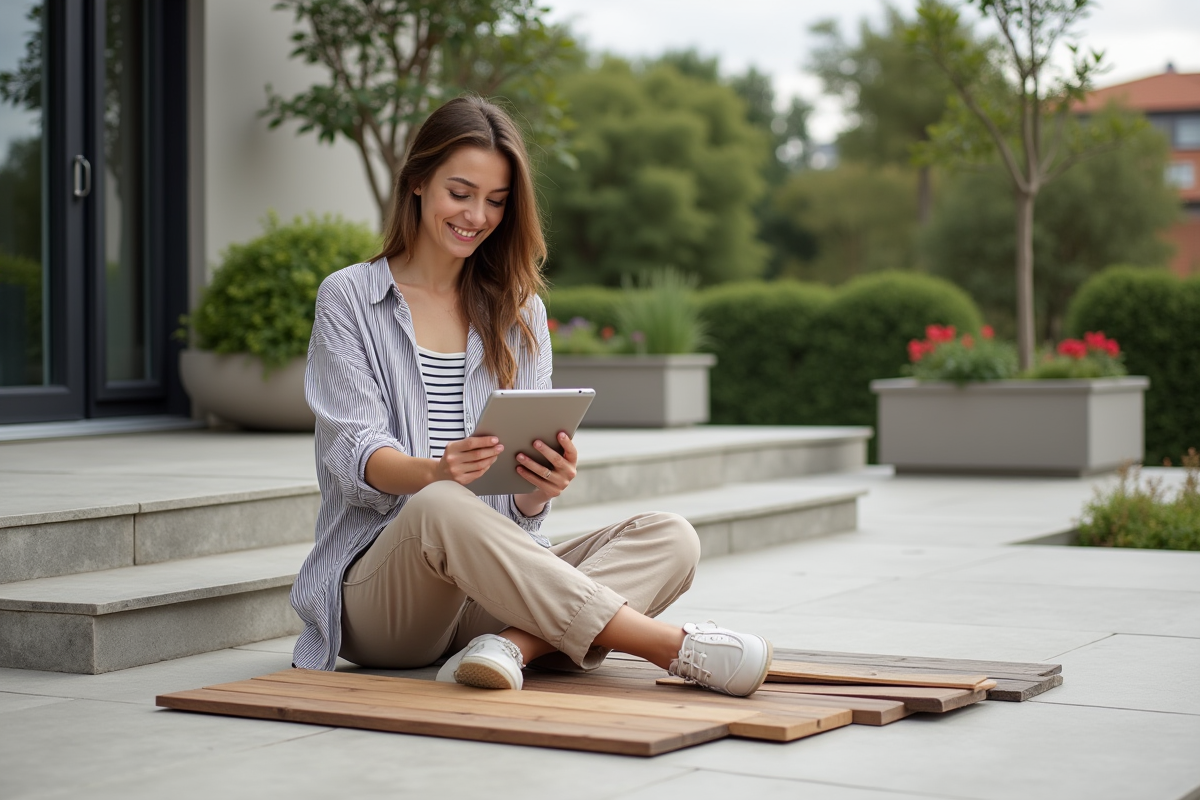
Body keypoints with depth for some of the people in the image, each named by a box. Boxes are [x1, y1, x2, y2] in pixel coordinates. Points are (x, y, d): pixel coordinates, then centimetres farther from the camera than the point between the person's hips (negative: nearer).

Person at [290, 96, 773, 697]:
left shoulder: (519, 312, 16)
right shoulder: (348, 299, 6)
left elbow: (522, 505, 8)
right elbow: (355, 453, -8)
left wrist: (542, 487, -18)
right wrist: (434, 473, -30)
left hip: (490, 586, 4)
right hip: (376, 590, -4)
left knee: (671, 540, -18)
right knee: (440, 508, -38)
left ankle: (513, 642, -41)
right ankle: (674, 647, -36)